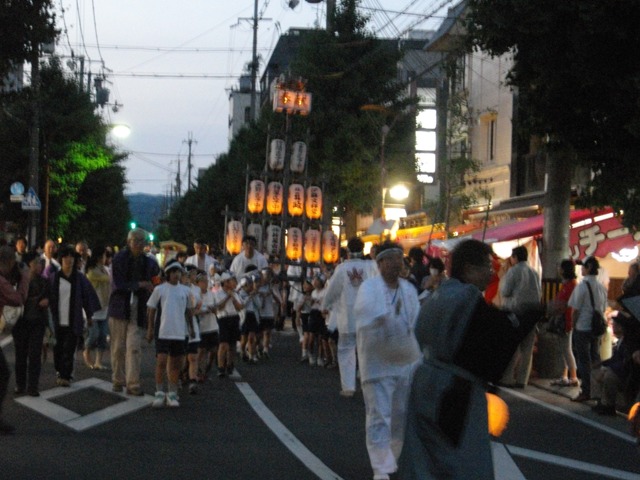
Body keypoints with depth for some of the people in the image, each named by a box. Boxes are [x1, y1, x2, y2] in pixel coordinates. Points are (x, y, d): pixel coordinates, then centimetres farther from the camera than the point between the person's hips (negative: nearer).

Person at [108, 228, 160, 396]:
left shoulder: (148, 262, 6)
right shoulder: (119, 259, -4)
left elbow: (155, 281, 15)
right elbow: (118, 284, -11)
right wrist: (140, 284, -13)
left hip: (137, 309, 1)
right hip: (120, 307, -1)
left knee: (134, 347, -7)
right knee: (118, 347, 6)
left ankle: (133, 384, -6)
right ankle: (118, 381, 20)